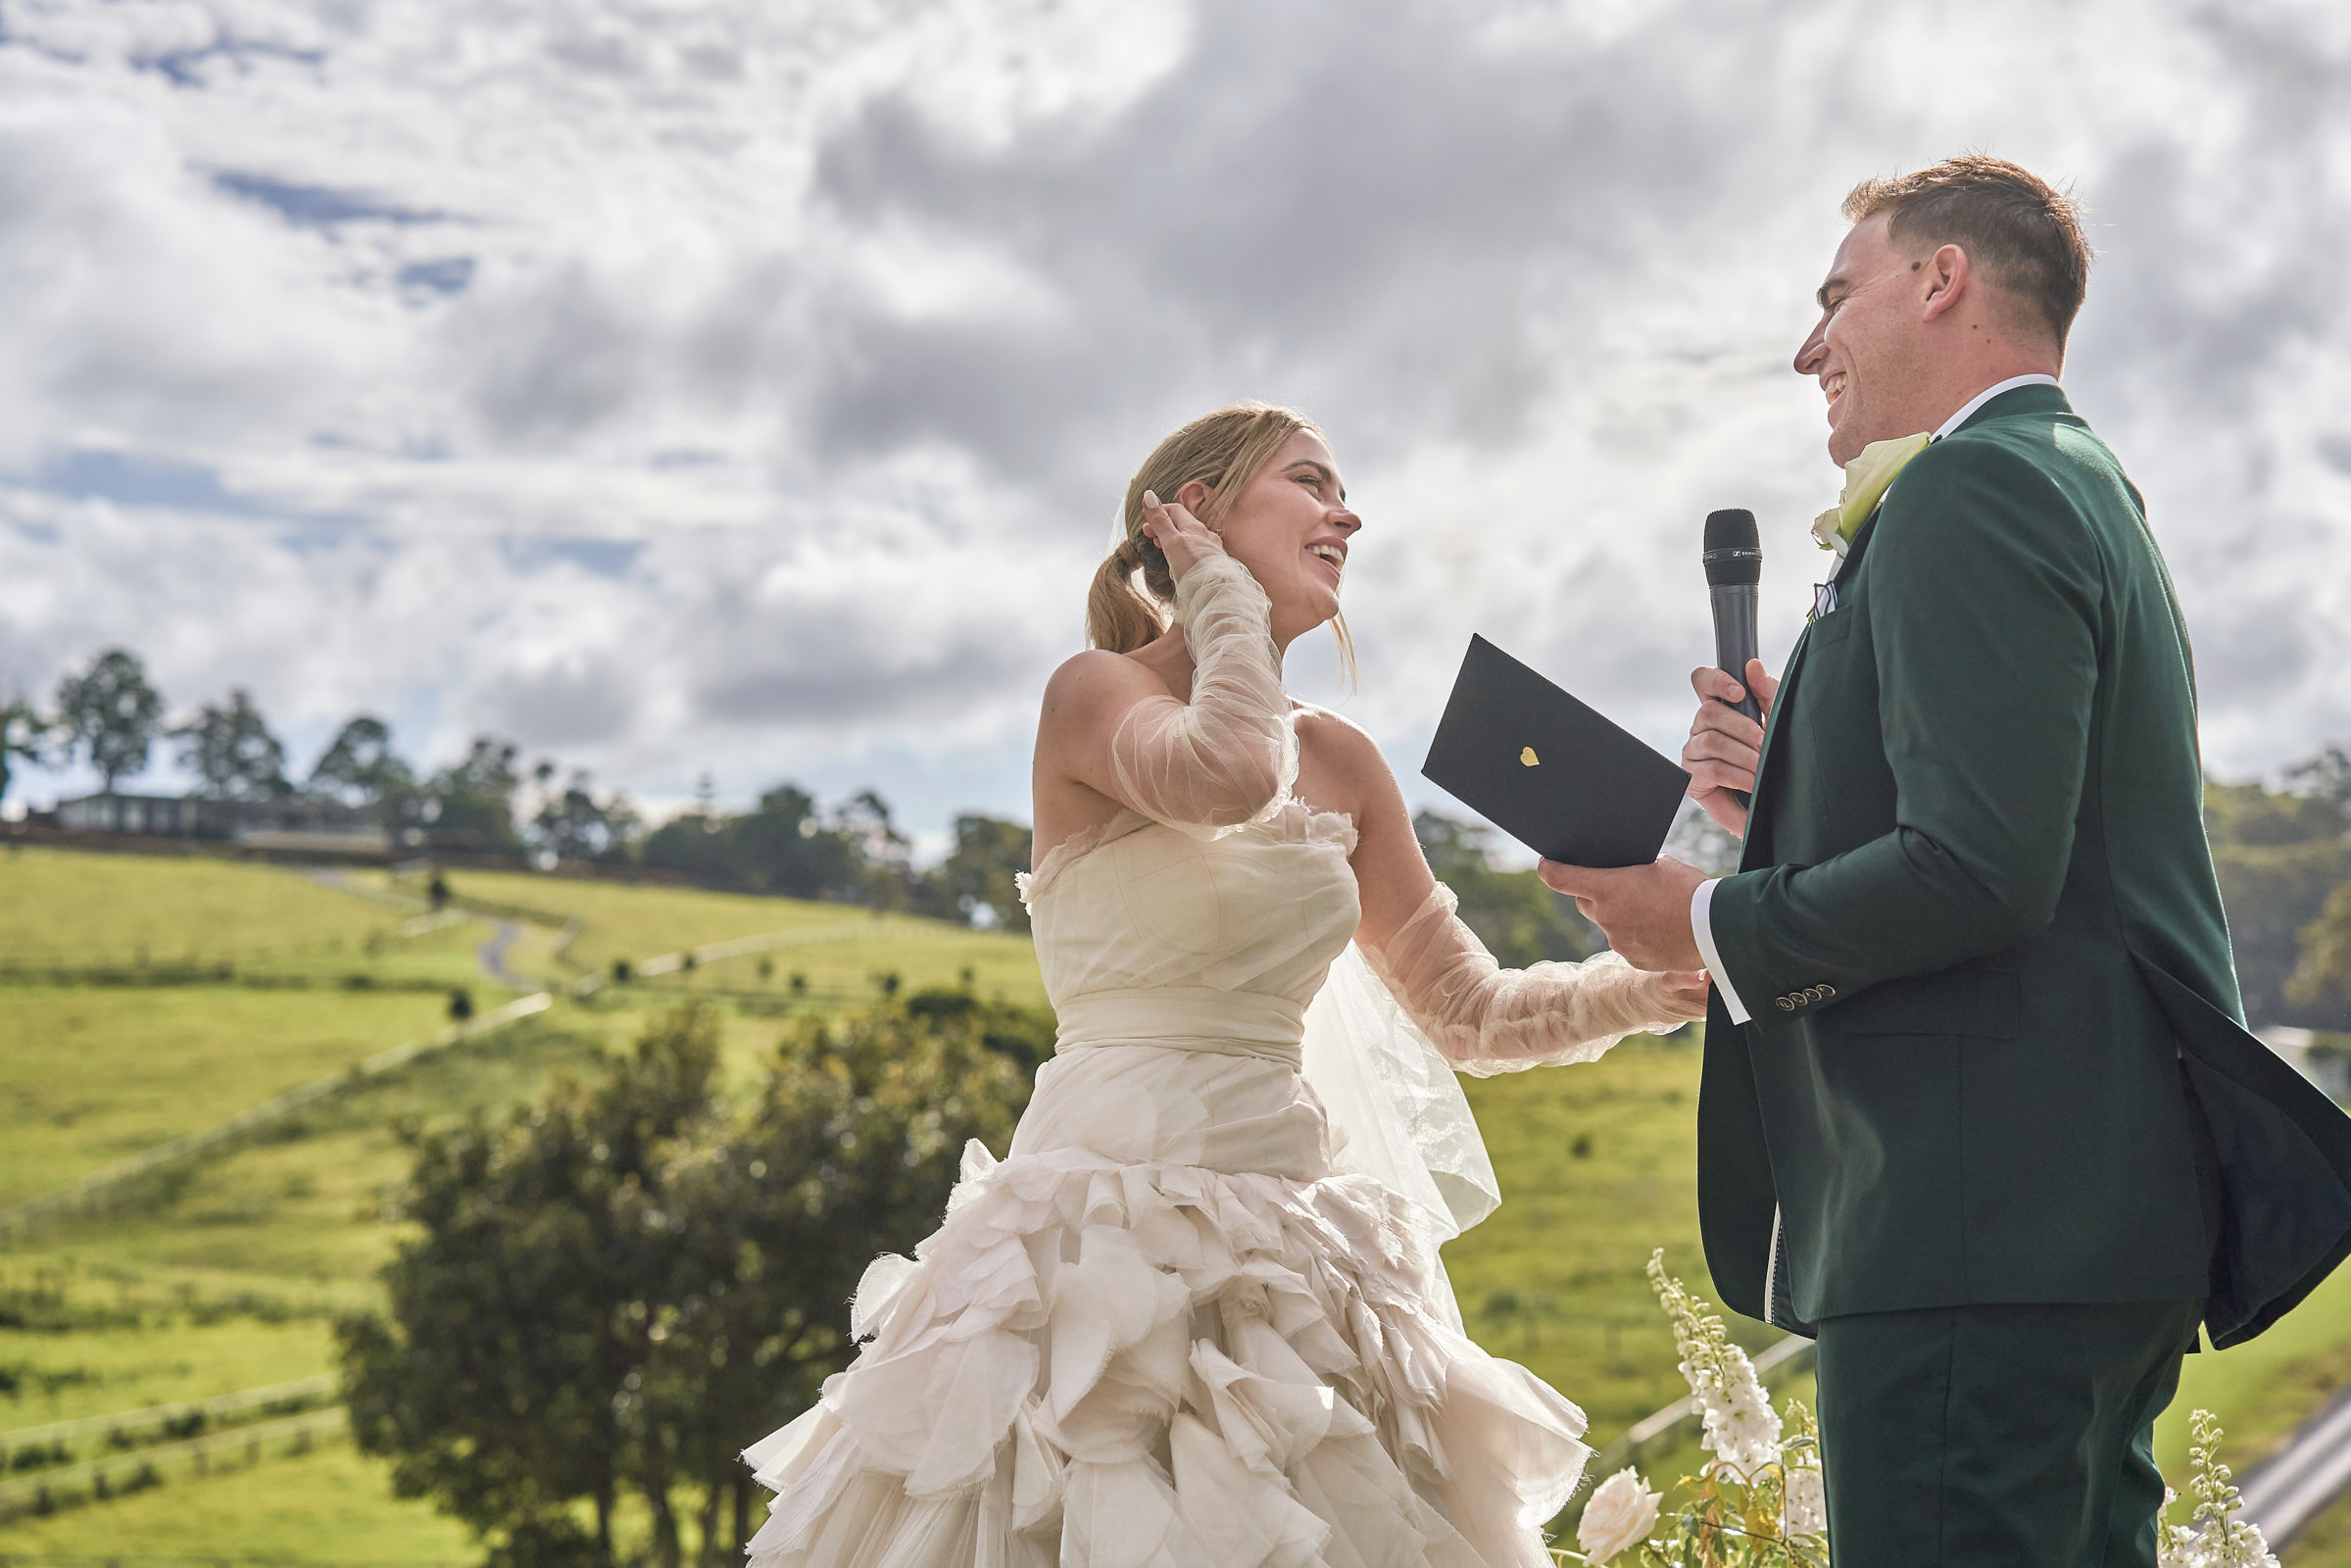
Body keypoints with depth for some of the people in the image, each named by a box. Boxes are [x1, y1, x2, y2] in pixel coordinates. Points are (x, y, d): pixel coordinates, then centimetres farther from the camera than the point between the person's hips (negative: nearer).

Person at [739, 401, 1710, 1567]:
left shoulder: (1340, 761, 14)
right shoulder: (1096, 693, -2)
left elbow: (1467, 1013, 18)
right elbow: (1229, 773, -25)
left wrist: (1661, 987, 5)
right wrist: (1222, 597, -7)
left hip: (1287, 1236, 6)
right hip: (1108, 1231, -6)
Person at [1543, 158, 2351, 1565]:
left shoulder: (1974, 492, -11)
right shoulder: (2087, 491, 22)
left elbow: (1982, 868, -21)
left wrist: (1715, 925, -7)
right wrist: (1789, 793, 12)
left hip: (1982, 1226, -11)